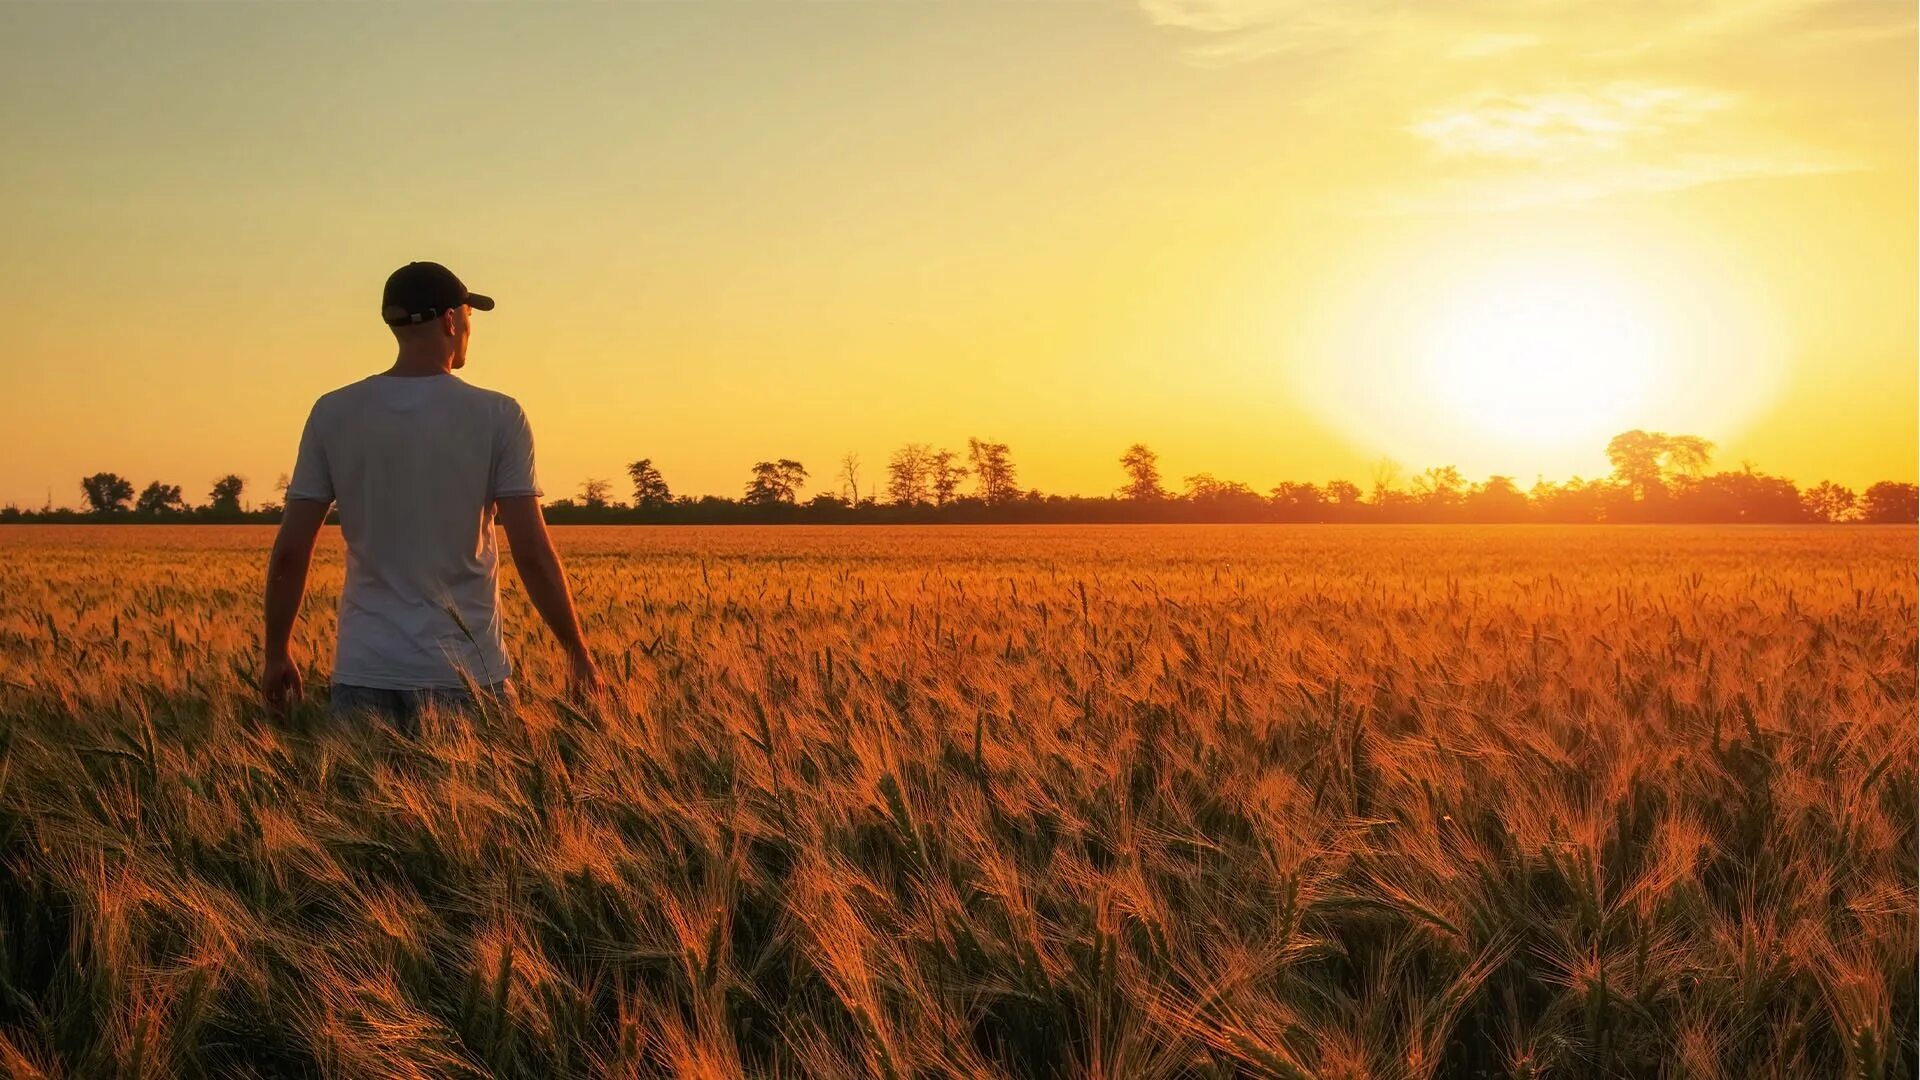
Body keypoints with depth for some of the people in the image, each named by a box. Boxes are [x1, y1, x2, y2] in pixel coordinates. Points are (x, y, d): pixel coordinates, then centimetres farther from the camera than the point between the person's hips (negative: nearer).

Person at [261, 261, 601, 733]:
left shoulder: (333, 414, 3)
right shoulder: (496, 416, -4)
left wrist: (276, 653, 15)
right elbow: (533, 555, -8)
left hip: (364, 675, 2)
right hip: (467, 676, -2)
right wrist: (579, 653, 3)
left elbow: (290, 551, 3)